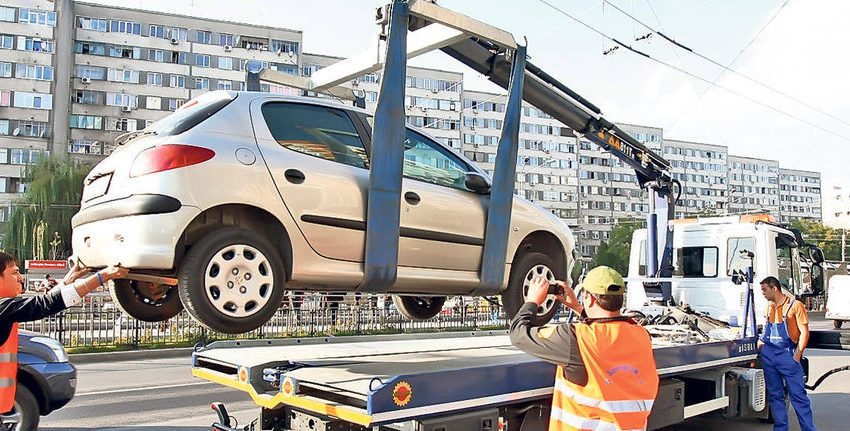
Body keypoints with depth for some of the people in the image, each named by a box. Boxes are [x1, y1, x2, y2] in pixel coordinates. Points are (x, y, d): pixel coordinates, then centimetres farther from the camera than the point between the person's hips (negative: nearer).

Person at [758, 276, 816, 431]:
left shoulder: (795, 305, -4)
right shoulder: (769, 307, 16)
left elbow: (804, 332, -6)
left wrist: (797, 355, -12)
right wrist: (761, 341, 13)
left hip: (787, 354, -6)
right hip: (768, 354, 6)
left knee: (798, 394, -5)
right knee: (775, 395, 8)